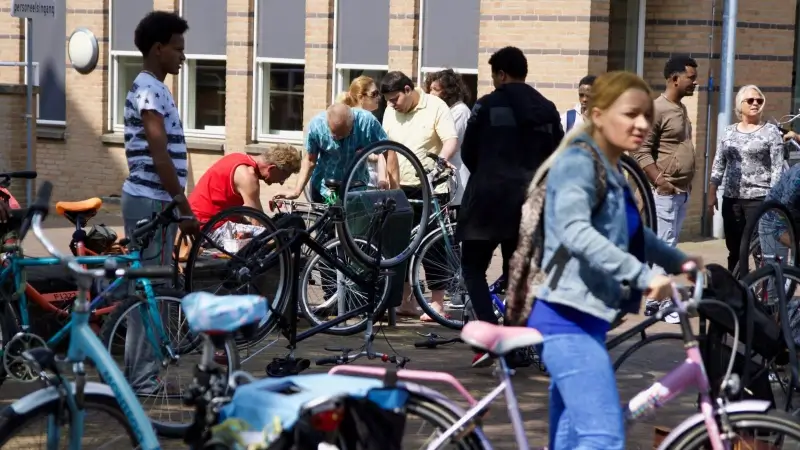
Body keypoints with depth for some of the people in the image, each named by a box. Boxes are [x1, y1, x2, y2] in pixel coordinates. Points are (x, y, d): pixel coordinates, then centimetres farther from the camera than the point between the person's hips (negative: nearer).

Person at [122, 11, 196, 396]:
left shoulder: (153, 88, 17)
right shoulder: (148, 90, -14)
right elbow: (159, 155, -20)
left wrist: (179, 206, 21)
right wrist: (185, 207, -19)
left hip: (151, 199, 10)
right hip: (151, 201, -10)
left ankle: (139, 375, 19)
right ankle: (145, 382, -3)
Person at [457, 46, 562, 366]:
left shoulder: (487, 106, -6)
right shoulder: (547, 110, 8)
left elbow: (468, 153, 0)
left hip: (489, 198, -4)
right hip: (530, 202, 5)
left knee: (473, 267, 5)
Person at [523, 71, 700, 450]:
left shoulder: (613, 173, 19)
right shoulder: (578, 162, -10)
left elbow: (629, 235, 37)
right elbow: (574, 231, -28)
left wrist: (680, 261, 27)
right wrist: (642, 275, -31)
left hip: (585, 321, 10)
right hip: (569, 319, -10)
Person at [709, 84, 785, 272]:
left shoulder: (771, 132, -1)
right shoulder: (728, 132, 11)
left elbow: (777, 168, -4)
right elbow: (718, 165, 12)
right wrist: (712, 194, 6)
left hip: (760, 198, -4)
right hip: (731, 198, 4)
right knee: (734, 249, 10)